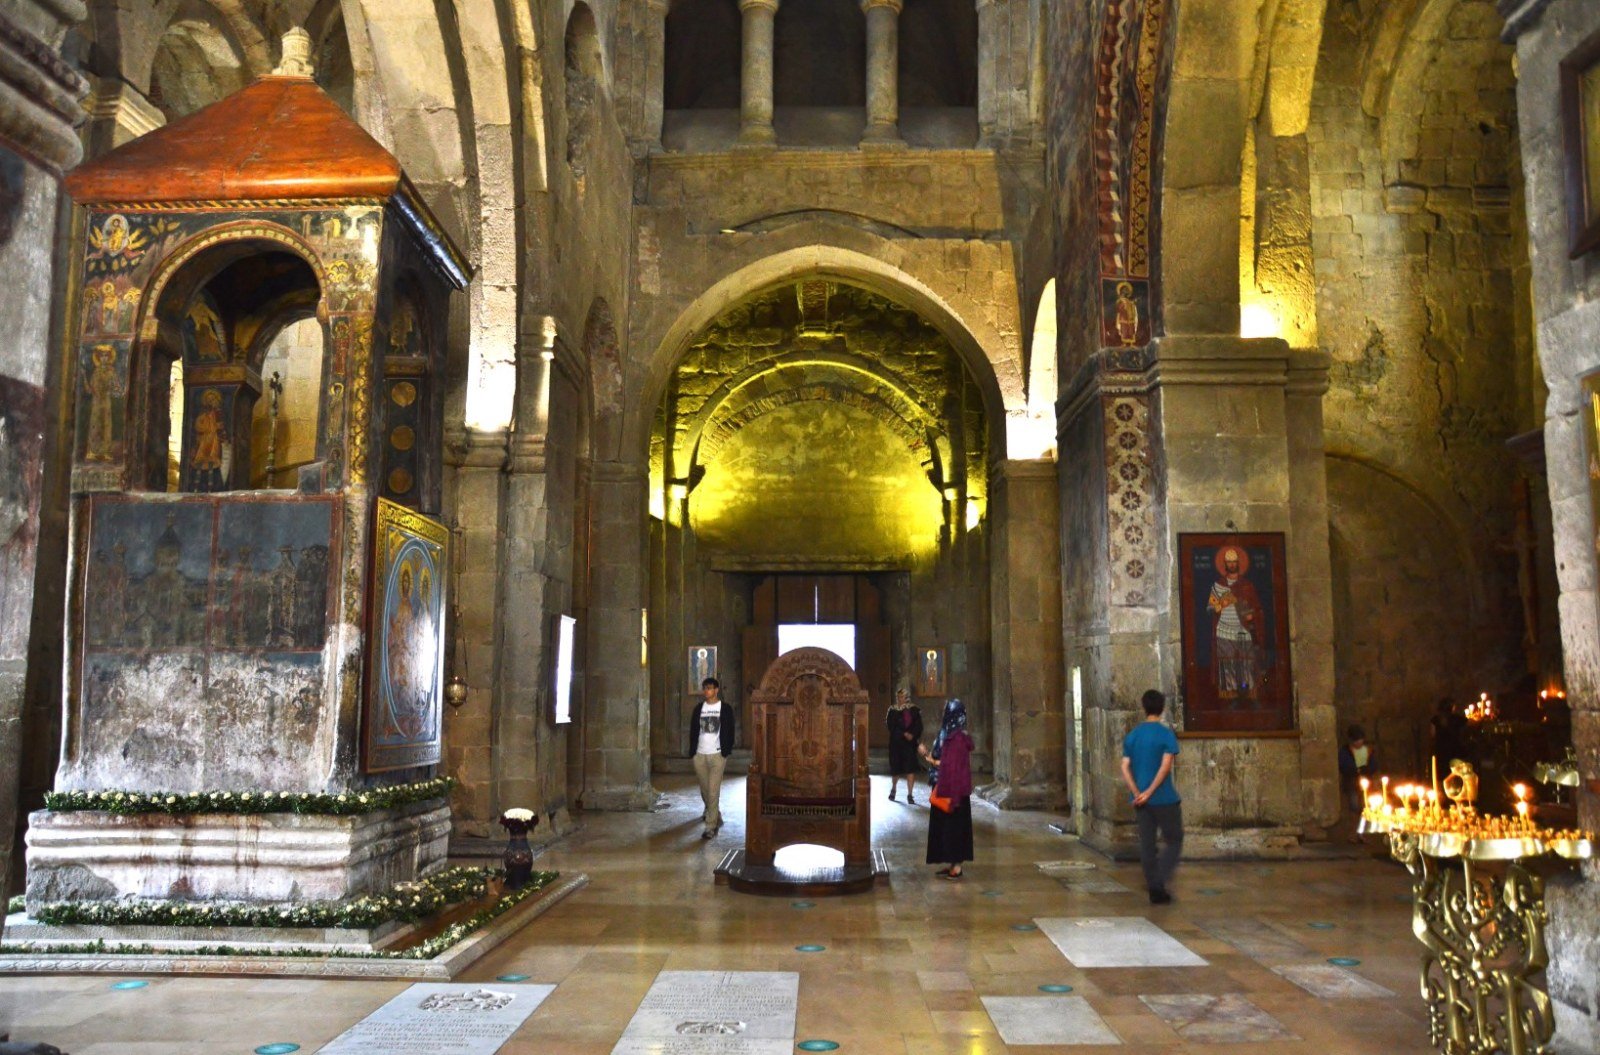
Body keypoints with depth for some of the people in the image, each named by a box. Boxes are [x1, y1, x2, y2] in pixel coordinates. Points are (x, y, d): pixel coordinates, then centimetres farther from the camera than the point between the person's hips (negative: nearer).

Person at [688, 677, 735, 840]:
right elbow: (693, 731, 11)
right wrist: (692, 752, 5)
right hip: (700, 755, 4)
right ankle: (714, 815, 39)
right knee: (704, 790, 14)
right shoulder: (698, 708, 9)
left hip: (717, 755, -4)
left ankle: (711, 826, -6)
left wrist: (726, 754, -8)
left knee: (713, 792, -9)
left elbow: (729, 733, -2)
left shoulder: (725, 709, -2)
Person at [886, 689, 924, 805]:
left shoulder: (915, 711, 4)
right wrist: (904, 734, -16)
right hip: (896, 743, 0)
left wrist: (912, 735, -16)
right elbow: (892, 727, -7)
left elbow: (919, 727, 1)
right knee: (895, 768, 8)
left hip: (910, 743, 0)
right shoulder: (893, 711, 1)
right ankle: (893, 789, 34)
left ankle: (910, 795, -6)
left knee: (911, 769, -10)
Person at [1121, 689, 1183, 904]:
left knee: (1147, 844, 9)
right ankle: (1160, 880, -8)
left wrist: (1138, 794, -6)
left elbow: (1125, 768, -1)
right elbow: (1166, 765, -17)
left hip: (1141, 800, 4)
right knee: (1174, 841, 9)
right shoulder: (1166, 733, -7)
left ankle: (1156, 890, 13)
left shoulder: (1132, 735, 6)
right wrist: (1149, 792, -16)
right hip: (1165, 798, -4)